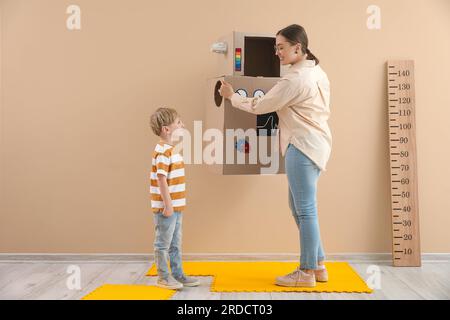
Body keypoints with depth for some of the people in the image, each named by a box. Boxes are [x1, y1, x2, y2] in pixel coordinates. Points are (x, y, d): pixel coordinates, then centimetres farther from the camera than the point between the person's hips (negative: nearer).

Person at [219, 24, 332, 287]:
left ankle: (307, 272, 11)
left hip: (303, 146, -10)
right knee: (299, 206, 16)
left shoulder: (295, 79, -16)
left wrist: (232, 96, 5)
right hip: (315, 144, 10)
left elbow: (260, 106, -10)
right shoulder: (316, 71, 15)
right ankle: (319, 265, 25)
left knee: (305, 209, -2)